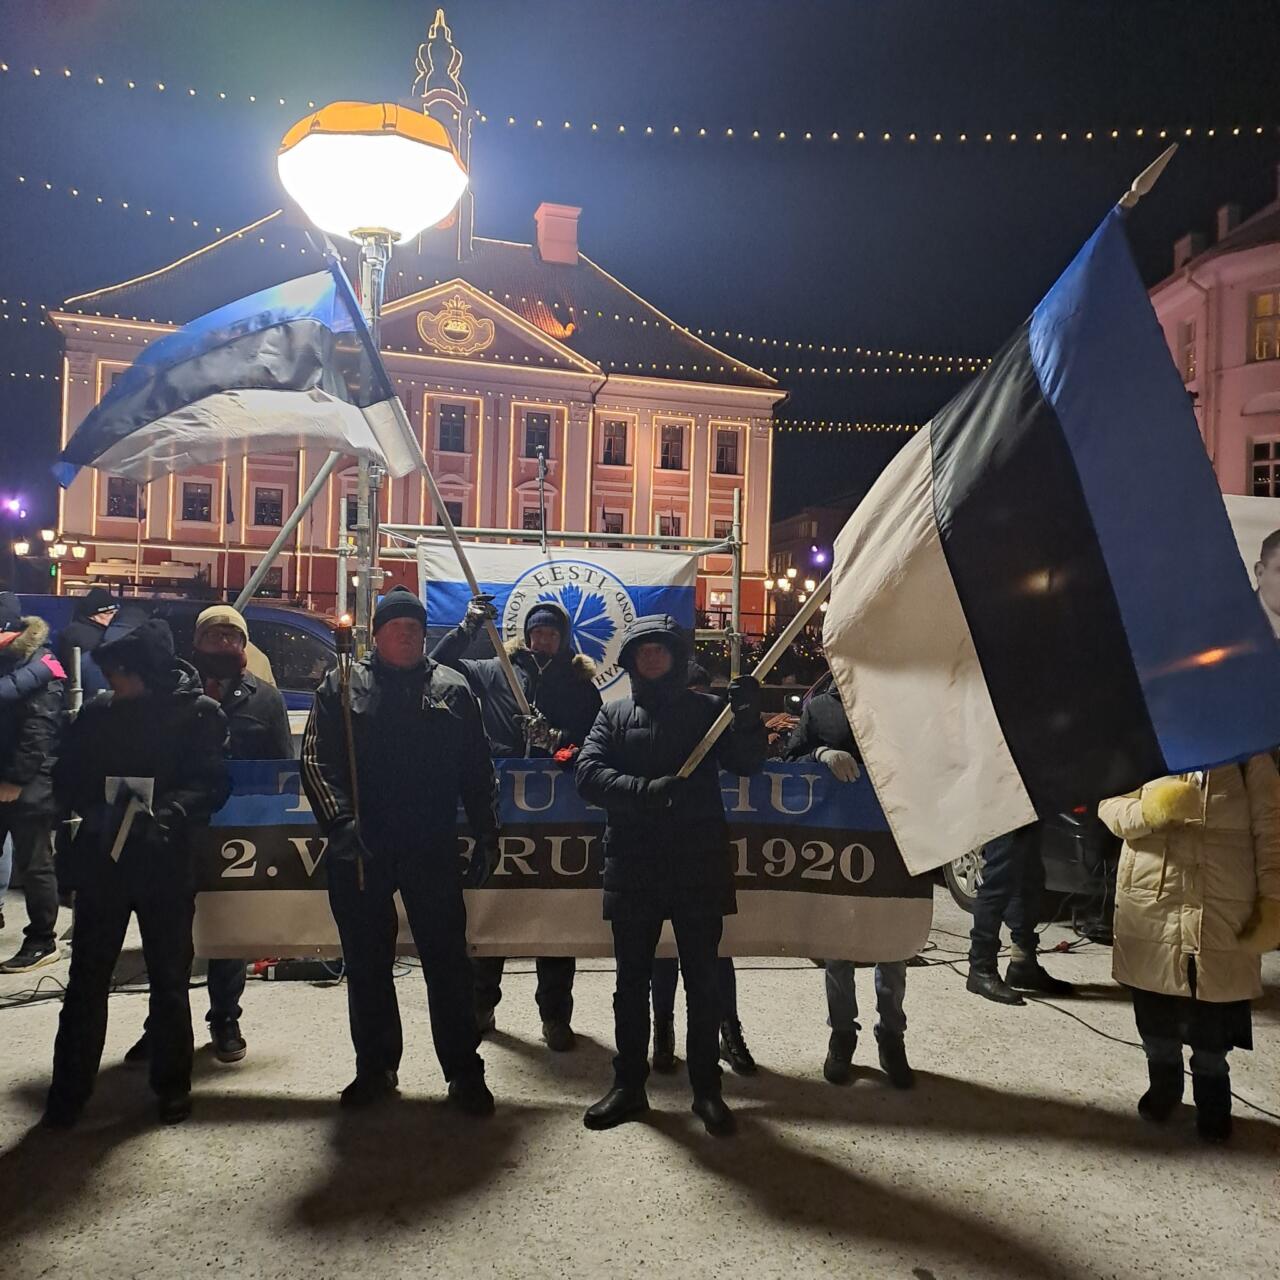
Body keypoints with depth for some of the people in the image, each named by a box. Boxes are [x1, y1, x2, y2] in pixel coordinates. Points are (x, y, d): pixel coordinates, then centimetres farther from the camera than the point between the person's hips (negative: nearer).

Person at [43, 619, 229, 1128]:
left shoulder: (201, 713, -7)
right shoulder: (99, 711, 2)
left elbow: (211, 785, -13)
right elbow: (67, 778, 4)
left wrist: (164, 817, -29)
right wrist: (95, 809, -16)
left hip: (166, 865, -2)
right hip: (101, 861, 2)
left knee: (170, 979, 11)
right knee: (87, 979, 9)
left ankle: (172, 1084, 28)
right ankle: (69, 1090, 25)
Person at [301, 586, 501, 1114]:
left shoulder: (452, 689, 7)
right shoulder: (342, 685, 4)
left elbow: (477, 770, 8)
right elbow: (316, 760, -3)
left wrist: (486, 834, 4)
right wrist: (339, 821, -17)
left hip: (432, 848, 0)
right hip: (360, 849, 1)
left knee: (447, 960, 4)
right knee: (366, 963, 13)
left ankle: (464, 1071, 17)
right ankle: (375, 1066, 30)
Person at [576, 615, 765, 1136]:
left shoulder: (704, 710, 7)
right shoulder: (614, 714, 8)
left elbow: (747, 762, -1)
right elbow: (588, 773, -5)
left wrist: (747, 716, -20)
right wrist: (648, 791, -20)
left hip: (698, 864, -1)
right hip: (632, 866, 1)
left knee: (702, 980, 9)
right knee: (631, 981, 12)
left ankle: (707, 1088, 24)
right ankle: (628, 1085, 27)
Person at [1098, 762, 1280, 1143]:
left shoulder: (1249, 753, 0)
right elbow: (1110, 805, -3)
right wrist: (1149, 809, -25)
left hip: (1223, 913, -1)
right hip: (1150, 905, 1)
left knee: (1213, 1024, 10)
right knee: (1156, 1018, 15)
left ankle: (1213, 1102, 34)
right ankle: (1163, 1086, 38)